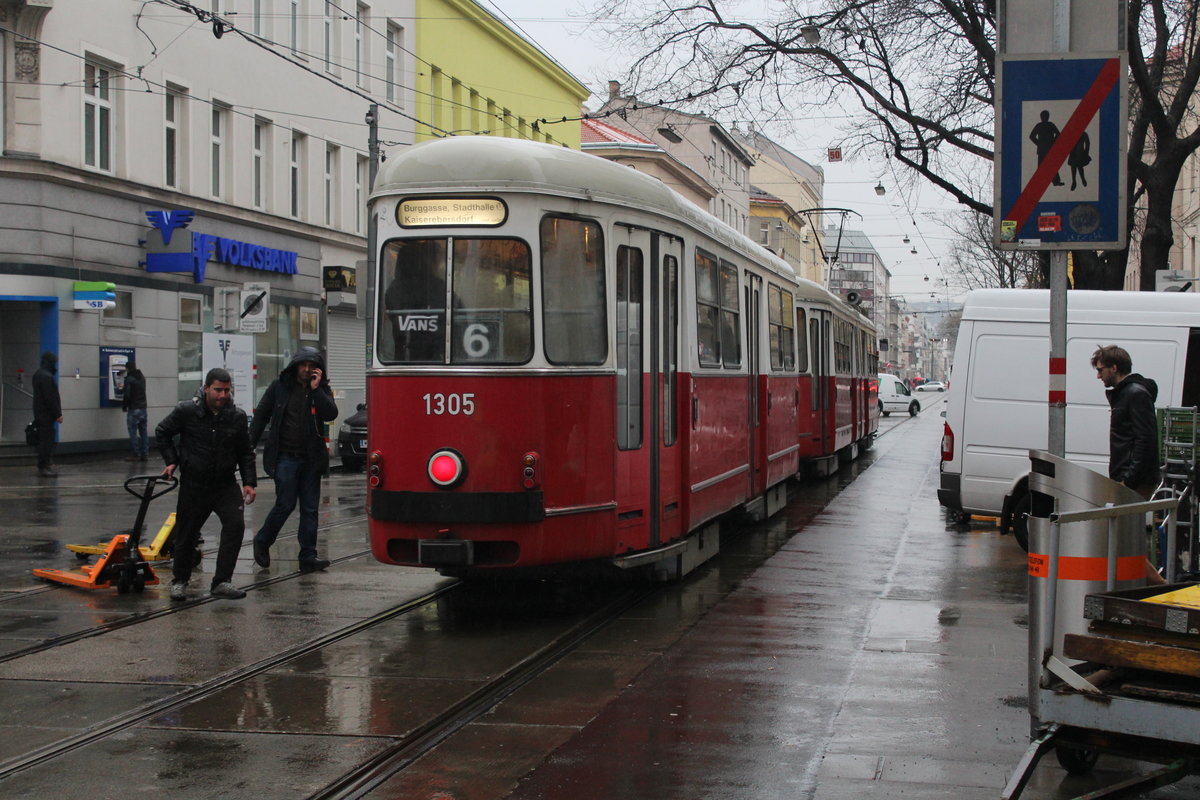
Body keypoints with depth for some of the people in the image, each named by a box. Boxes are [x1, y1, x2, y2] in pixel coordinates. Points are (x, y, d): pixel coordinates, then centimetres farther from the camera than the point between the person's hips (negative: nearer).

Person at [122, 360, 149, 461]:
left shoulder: (129, 379, -12)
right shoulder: (142, 377, 11)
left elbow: (127, 395, -15)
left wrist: (124, 406, -1)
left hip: (134, 408, -7)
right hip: (143, 407, 7)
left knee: (133, 432, -1)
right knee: (143, 431, 10)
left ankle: (136, 454, -1)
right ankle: (145, 454, 12)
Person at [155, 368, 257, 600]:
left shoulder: (237, 416, -3)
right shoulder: (187, 411, -10)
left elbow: (245, 453, 8)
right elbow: (162, 433, 6)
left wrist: (249, 482, 0)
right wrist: (172, 461, 0)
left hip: (226, 484, 2)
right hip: (193, 484, -2)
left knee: (235, 524, -16)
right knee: (186, 533, 7)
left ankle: (222, 581, -8)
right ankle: (179, 580, 30)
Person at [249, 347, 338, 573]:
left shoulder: (322, 389, 7)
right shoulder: (280, 386, 3)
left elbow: (331, 414, -9)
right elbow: (261, 414, 7)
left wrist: (316, 389, -14)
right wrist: (250, 444, 2)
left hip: (311, 459, 3)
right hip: (285, 457, -3)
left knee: (310, 508, 3)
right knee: (285, 504, -5)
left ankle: (308, 557, 7)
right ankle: (262, 541, 18)